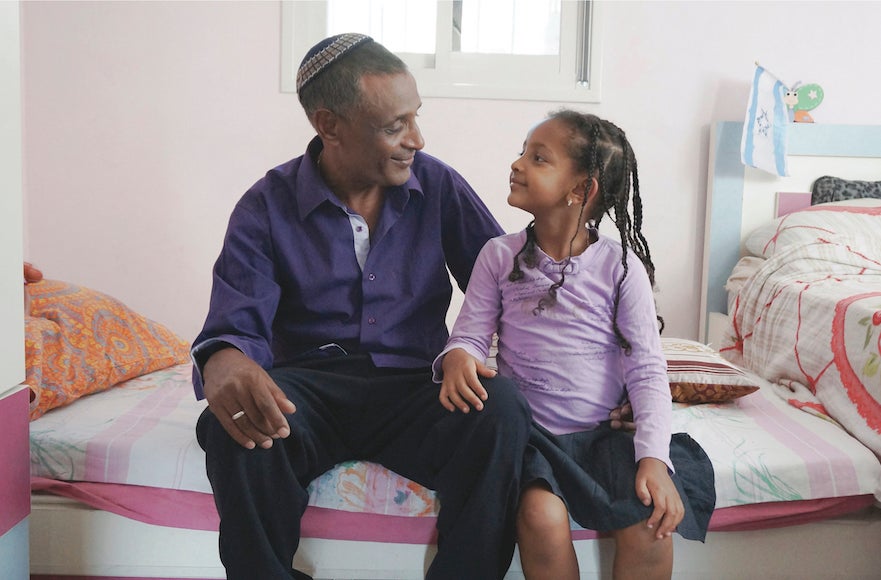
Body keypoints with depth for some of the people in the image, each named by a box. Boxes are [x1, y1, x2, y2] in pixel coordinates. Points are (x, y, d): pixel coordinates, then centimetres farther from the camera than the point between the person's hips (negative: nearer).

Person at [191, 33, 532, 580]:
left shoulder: (440, 186, 4)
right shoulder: (267, 207, 1)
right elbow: (236, 321, -8)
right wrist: (224, 361, -34)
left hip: (413, 386, 1)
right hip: (311, 383, 0)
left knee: (503, 411, -30)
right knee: (234, 425, -33)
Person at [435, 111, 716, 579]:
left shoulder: (621, 266, -3)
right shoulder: (499, 256, 2)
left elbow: (646, 369, -5)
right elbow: (471, 333, 0)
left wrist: (654, 457, -17)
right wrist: (458, 359, -26)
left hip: (605, 432, 0)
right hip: (529, 430, 0)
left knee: (650, 524, -22)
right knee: (541, 517, -27)